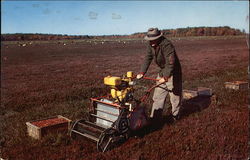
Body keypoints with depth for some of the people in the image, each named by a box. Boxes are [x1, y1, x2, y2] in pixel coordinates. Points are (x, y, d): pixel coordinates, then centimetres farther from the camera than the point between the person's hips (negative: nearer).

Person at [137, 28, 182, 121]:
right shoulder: (151, 45, -5)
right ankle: (155, 117, 15)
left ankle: (175, 115, 23)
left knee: (175, 94, 4)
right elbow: (148, 58, 0)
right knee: (158, 95, 8)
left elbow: (170, 63, -34)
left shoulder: (167, 45, -29)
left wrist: (166, 77, -37)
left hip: (172, 72, -7)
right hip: (162, 71, 8)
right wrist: (142, 73, -7)